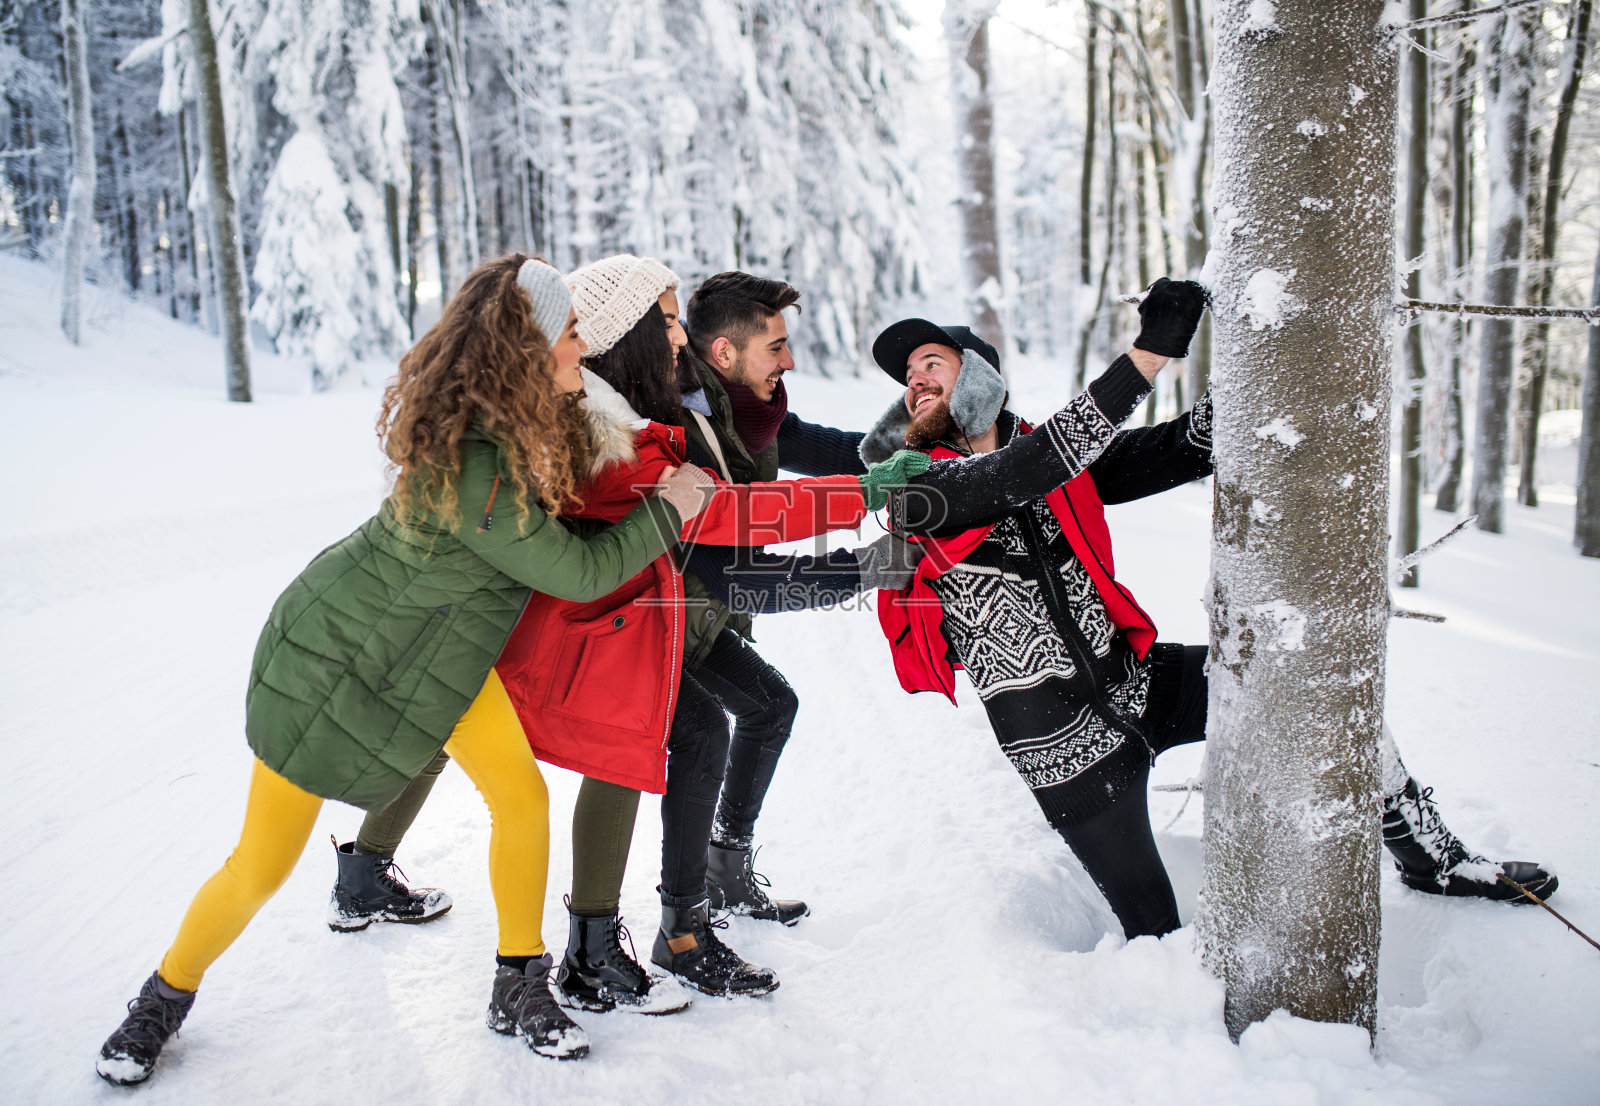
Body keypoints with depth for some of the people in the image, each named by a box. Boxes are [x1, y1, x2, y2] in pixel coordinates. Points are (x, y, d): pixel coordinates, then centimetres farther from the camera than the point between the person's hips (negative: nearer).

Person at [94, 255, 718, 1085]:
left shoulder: (528, 423, -11)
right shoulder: (472, 465, -38)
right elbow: (578, 573, -28)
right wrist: (667, 509, -15)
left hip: (436, 648, 7)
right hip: (330, 656, -7)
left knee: (521, 794, -3)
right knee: (263, 867, 5)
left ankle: (519, 989, 16)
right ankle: (164, 999, 32)